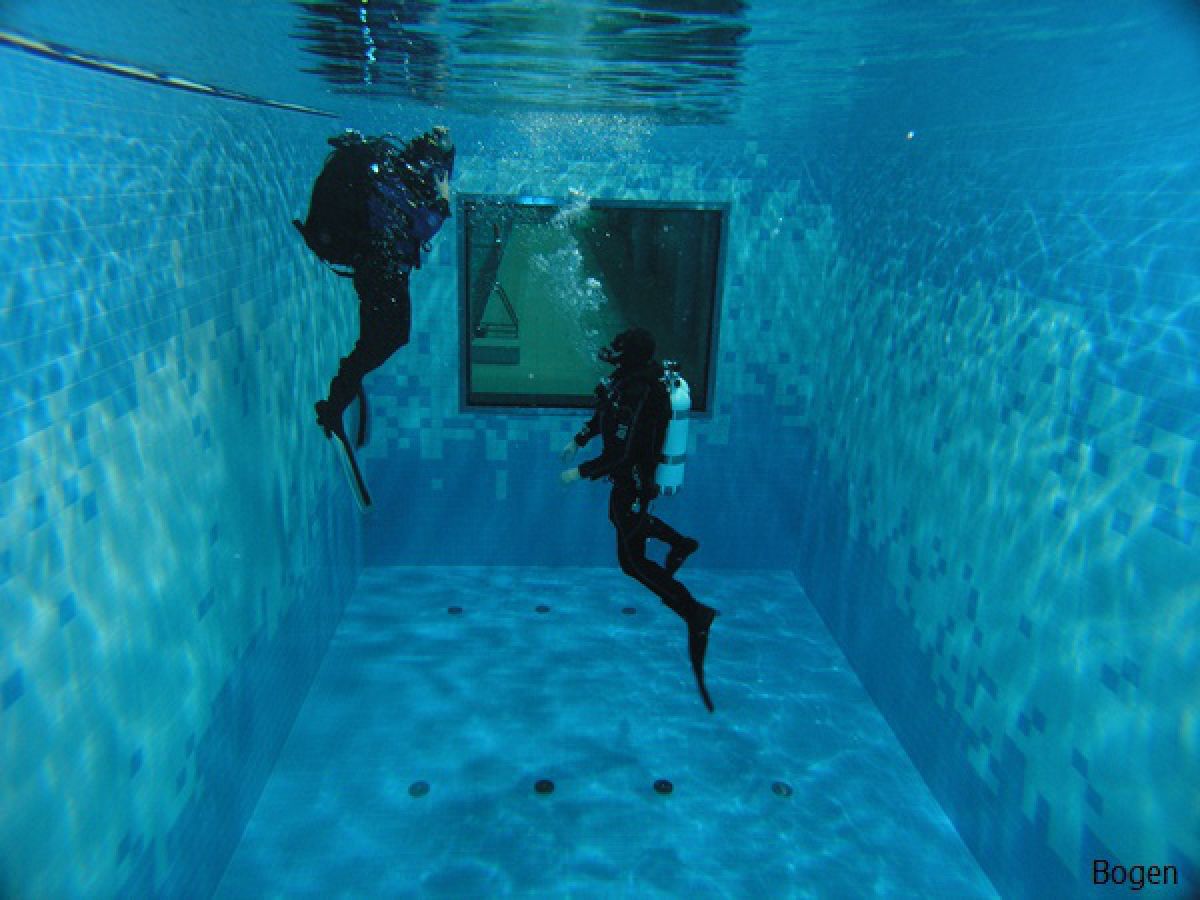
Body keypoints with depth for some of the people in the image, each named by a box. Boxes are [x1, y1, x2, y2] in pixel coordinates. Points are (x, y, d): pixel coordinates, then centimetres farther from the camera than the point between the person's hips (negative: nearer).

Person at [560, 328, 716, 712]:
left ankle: (694, 613, 1)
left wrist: (579, 472, -22)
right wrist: (577, 440, 17)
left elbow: (622, 458, -32)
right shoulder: (628, 376, -7)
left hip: (633, 483, -9)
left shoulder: (637, 399, -36)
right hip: (634, 478, 9)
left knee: (632, 560, 1)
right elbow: (604, 413, 12)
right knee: (623, 519, 35)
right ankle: (680, 543, 49)